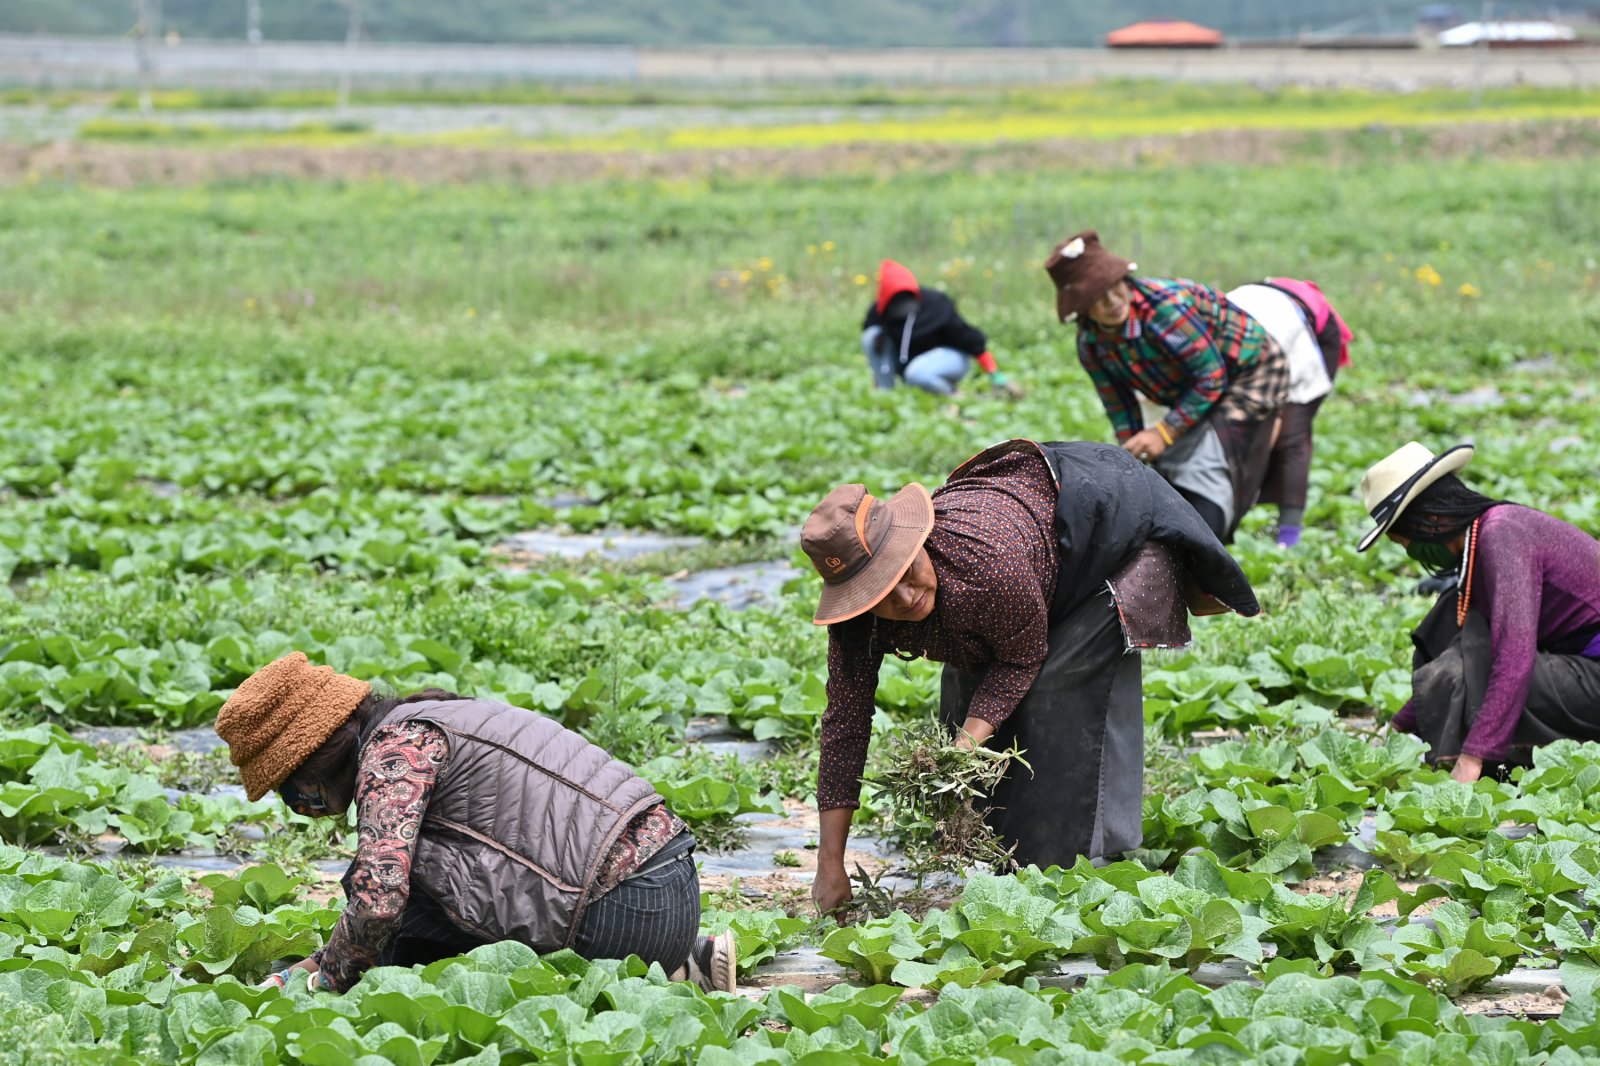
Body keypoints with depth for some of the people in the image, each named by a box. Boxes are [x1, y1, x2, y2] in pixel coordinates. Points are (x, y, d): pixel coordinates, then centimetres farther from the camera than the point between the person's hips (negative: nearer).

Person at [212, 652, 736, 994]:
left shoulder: (394, 748, -9)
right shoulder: (424, 727, 22)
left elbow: (377, 904, -19)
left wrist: (325, 981, -1)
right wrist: (296, 974, 21)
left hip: (623, 915, -10)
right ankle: (688, 965, 10)